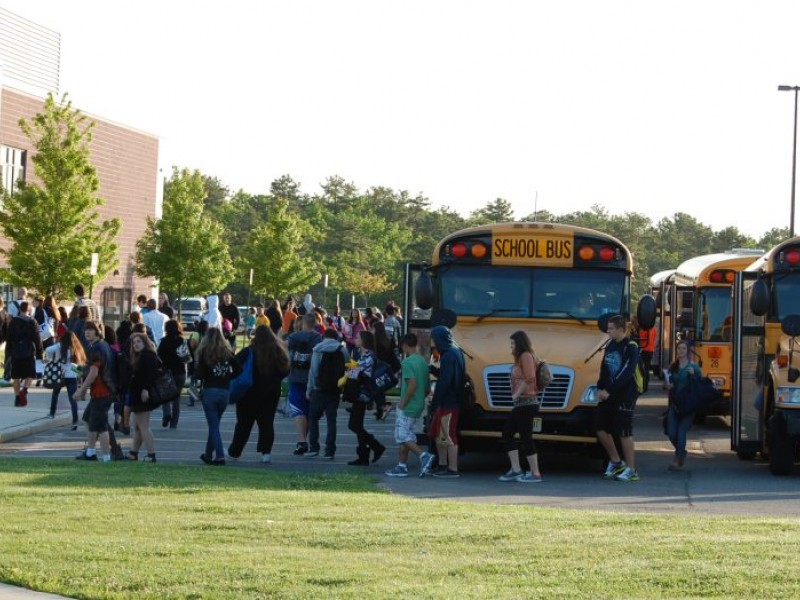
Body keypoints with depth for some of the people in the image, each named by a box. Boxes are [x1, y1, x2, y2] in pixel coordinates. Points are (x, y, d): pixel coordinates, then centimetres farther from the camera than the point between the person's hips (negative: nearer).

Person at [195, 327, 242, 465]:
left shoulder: (205, 352, -7)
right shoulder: (228, 352, 3)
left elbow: (200, 375, -12)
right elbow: (238, 369, -3)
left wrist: (195, 370, 9)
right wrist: (227, 377, 10)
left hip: (210, 391, -4)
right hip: (224, 391, 4)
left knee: (213, 425, 0)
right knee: (214, 424, 17)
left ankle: (220, 456, -10)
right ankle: (208, 454, 26)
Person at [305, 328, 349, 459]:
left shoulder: (318, 350, -2)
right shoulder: (342, 351, 4)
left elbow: (313, 371, -5)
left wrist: (309, 389, 0)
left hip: (319, 389, -2)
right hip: (335, 389, 2)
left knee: (313, 417, 9)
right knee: (331, 419, 5)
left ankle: (314, 447, 0)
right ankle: (330, 451, 0)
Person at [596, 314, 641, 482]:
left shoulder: (630, 348, -13)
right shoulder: (610, 345, 10)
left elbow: (627, 374, -21)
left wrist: (609, 391, -22)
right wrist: (600, 388, 0)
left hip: (624, 395, -8)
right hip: (608, 394, 8)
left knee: (624, 432, -4)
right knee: (601, 429, 7)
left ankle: (631, 470, 4)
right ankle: (616, 462, 24)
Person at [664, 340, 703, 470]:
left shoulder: (693, 366, -3)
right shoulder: (673, 367, 11)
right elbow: (667, 385, 18)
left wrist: (694, 374, -23)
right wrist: (667, 386, -4)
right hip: (674, 404, 5)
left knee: (681, 432, -8)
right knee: (671, 433, 0)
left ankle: (678, 461, 1)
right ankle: (681, 453, 27)